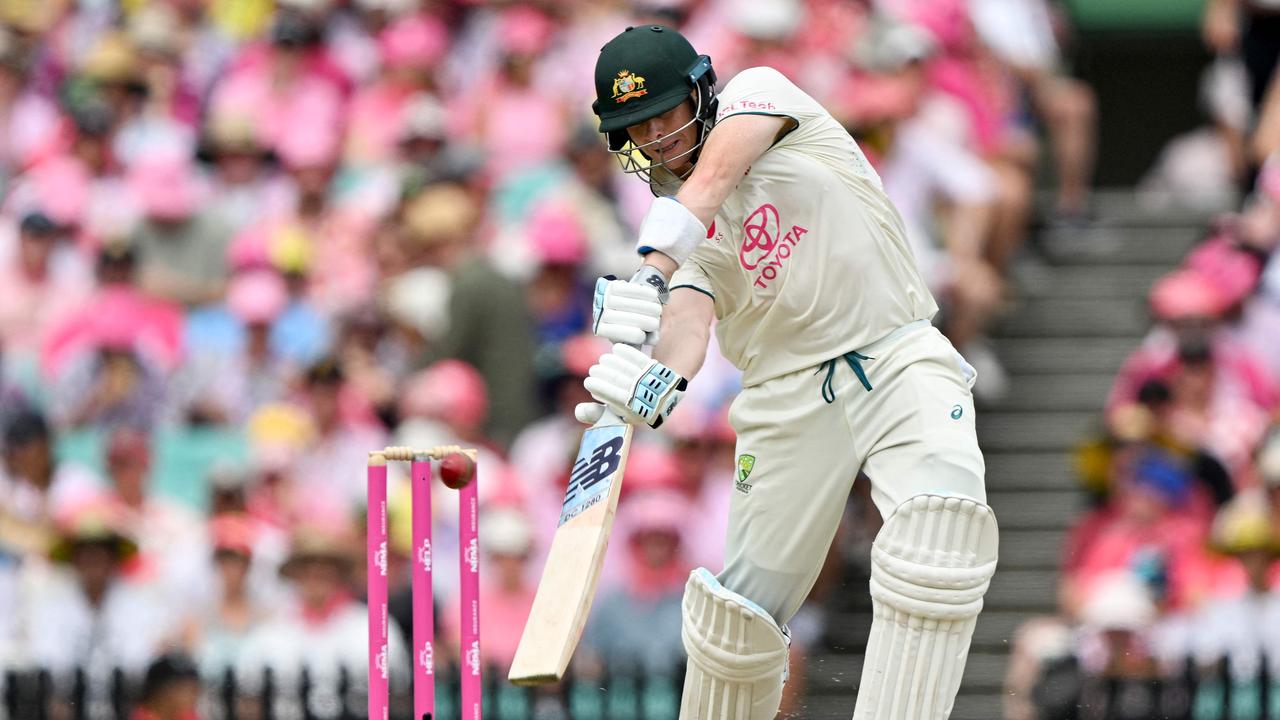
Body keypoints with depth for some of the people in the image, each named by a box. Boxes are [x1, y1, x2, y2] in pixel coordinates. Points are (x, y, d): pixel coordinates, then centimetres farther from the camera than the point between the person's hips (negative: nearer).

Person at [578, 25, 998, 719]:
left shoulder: (758, 90, 3)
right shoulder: (674, 220, 10)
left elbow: (716, 175, -19)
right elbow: (690, 313, -11)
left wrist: (652, 269, -34)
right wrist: (659, 380, -34)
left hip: (897, 359, -4)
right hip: (789, 394, 4)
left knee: (941, 525, -30)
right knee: (740, 611, -2)